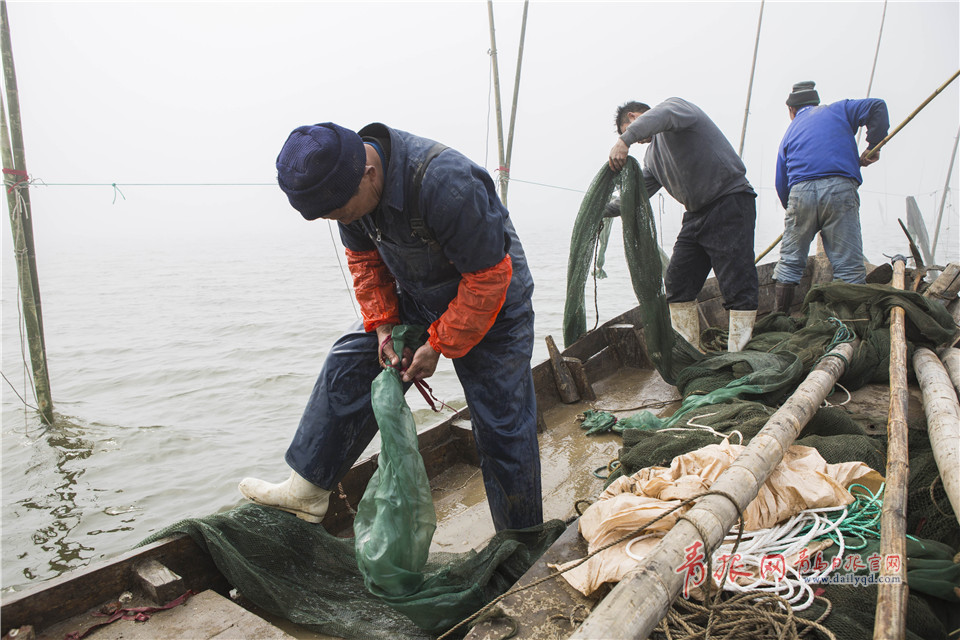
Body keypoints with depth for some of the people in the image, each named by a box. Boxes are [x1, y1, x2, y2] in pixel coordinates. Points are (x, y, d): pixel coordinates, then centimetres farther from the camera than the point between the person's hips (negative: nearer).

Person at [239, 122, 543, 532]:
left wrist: (438, 346, -20)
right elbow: (365, 259, 3)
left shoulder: (444, 182, -36)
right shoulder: (345, 183, -11)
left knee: (502, 428, -3)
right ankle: (306, 490, 13)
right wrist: (383, 326, -8)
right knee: (347, 367, 1)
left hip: (491, 304, -6)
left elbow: (488, 277, -28)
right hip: (416, 299, 7)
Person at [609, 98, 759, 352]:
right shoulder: (652, 152, 20)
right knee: (677, 284, 7)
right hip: (696, 214, 10)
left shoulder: (676, 105, -3)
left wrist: (625, 141, -41)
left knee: (737, 286, -10)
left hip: (731, 201, -9)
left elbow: (661, 115, -29)